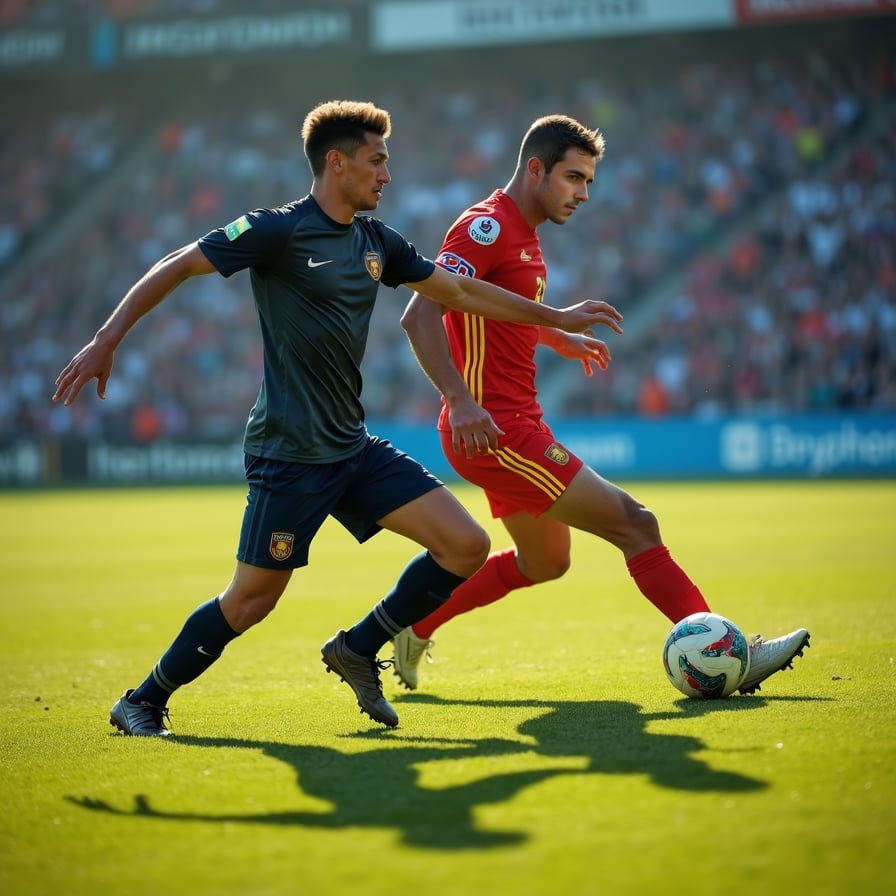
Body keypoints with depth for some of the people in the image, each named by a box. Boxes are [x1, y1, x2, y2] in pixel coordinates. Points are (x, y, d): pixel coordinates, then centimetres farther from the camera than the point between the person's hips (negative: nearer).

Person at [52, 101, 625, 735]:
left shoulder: (377, 241, 10)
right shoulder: (278, 230, -10)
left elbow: (460, 290, 21)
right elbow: (176, 268, -9)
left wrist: (556, 318, 24)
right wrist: (107, 341, -16)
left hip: (354, 447, 7)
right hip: (289, 452, -7)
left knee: (466, 547, -3)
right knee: (254, 599, -4)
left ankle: (358, 649, 14)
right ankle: (142, 703, 16)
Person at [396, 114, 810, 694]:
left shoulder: (522, 233, 16)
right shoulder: (487, 227, -15)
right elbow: (420, 315, -25)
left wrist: (559, 338, 38)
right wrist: (460, 400, -34)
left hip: (513, 425, 11)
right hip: (493, 428, -11)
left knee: (545, 562, 23)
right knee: (634, 524, -12)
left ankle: (414, 625, 31)